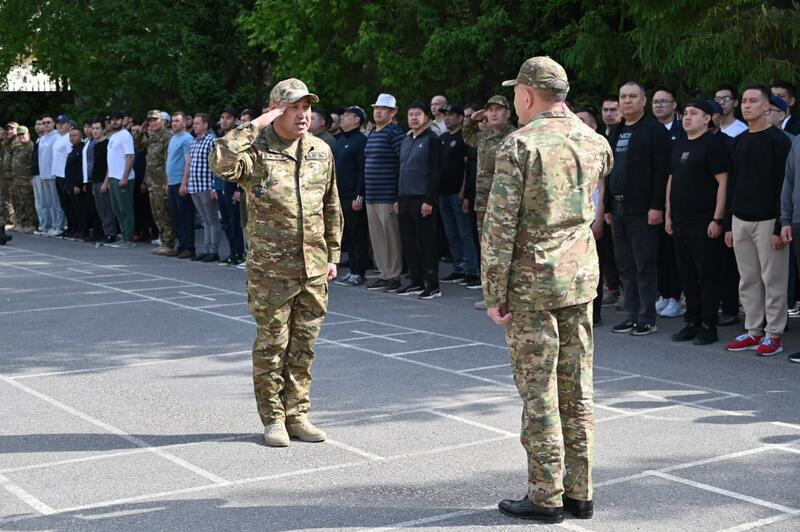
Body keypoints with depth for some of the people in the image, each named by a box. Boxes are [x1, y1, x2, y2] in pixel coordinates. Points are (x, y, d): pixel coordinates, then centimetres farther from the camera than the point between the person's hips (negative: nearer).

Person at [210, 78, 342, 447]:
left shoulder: (321, 151, 8)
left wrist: (333, 254, 15)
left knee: (303, 345, 11)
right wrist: (255, 126, -23)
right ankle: (273, 419, 16)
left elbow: (331, 207, 16)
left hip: (314, 268, 5)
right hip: (270, 269, -5)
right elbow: (221, 163, -31)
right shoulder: (257, 150, -8)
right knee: (271, 344, 4)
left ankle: (297, 415, 23)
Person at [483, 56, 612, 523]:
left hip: (532, 282, -6)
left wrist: (495, 294, -8)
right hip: (582, 278, 6)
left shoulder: (519, 145, -11)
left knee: (538, 393, 0)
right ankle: (579, 493, 18)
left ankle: (546, 497, 6)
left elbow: (500, 226, -14)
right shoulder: (595, 142, 5)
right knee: (577, 390, 11)